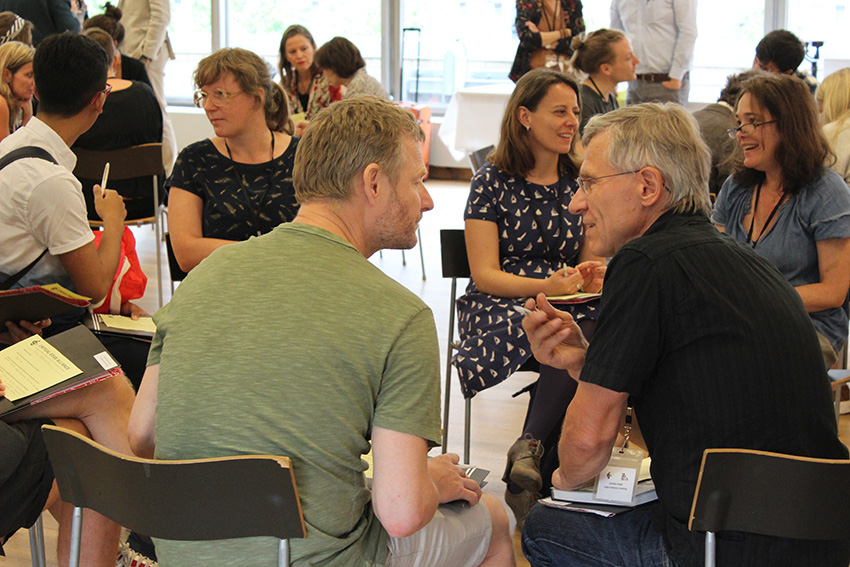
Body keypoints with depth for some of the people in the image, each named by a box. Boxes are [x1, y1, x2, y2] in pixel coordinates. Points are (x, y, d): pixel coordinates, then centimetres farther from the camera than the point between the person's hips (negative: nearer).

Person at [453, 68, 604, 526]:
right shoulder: (493, 180, 2)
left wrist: (590, 277, -7)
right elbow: (484, 274, -4)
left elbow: (590, 264, 19)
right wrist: (546, 286, -20)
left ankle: (528, 450, -29)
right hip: (499, 306, -3)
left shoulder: (579, 181, 15)